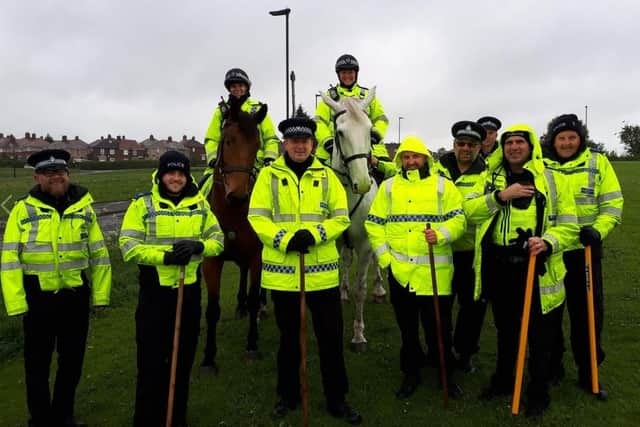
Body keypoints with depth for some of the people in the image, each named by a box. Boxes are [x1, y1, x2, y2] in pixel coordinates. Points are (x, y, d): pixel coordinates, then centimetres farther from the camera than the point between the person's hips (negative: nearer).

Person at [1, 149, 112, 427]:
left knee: (73, 358, 14)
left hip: (76, 295, 2)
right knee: (37, 361, 11)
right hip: (38, 296, -2)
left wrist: (100, 295, 2)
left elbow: (98, 253, 5)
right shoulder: (23, 209, -4)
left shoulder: (84, 207, 2)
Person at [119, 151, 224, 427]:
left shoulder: (200, 204, 5)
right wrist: (165, 256, -23)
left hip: (190, 290, 4)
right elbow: (129, 246, -11)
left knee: (183, 360, 15)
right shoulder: (142, 204, -4)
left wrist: (198, 246, -17)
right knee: (151, 361, 5)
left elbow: (217, 239, 4)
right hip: (155, 291, -3)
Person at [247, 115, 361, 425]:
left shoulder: (326, 175, 4)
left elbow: (341, 217, 0)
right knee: (289, 336, 16)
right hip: (282, 271, 0)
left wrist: (315, 234, -18)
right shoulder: (269, 175, 1)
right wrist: (284, 240, -21)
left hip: (322, 271, 1)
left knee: (331, 337, 8)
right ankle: (288, 395, 35)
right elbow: (257, 217, -6)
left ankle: (337, 399, 27)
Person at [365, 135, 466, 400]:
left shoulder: (443, 186, 3)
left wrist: (441, 234, -24)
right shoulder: (389, 187, 8)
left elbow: (458, 219, -5)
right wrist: (384, 255, -3)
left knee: (439, 327, 7)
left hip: (435, 271, -2)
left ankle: (446, 374, 28)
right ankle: (411, 374, 33)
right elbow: (373, 223, 6)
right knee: (407, 327, 15)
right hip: (399, 271, 2)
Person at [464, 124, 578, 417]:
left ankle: (538, 392, 29)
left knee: (539, 335, 8)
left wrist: (547, 242, -23)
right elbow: (469, 211, -5)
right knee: (505, 329, 20)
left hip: (537, 267, -2)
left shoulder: (553, 180, 1)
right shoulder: (490, 179, 8)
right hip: (498, 267, 3)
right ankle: (503, 380, 40)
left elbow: (568, 225, -3)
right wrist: (500, 196, -18)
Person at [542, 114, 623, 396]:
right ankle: (552, 366, 28)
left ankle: (588, 372, 25)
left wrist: (598, 229, -16)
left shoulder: (598, 162, 2)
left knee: (588, 311, 8)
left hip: (584, 251, 0)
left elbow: (613, 204, 0)